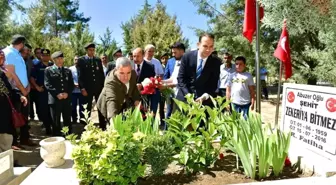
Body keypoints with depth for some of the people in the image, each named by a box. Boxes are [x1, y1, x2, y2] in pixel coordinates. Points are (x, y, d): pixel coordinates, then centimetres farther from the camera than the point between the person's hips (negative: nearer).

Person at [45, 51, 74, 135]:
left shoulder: (68, 71, 17)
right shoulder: (49, 70, 6)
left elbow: (71, 84, 12)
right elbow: (47, 84, -4)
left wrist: (67, 93, -6)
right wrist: (57, 94, -14)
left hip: (66, 99, 3)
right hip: (55, 99, -3)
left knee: (68, 121, 8)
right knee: (56, 121, 4)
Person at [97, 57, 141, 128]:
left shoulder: (133, 73, -21)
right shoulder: (110, 82, -40)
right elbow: (111, 100, -55)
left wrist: (136, 100, -11)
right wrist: (113, 119, -71)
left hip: (123, 103, 6)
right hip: (110, 108, -5)